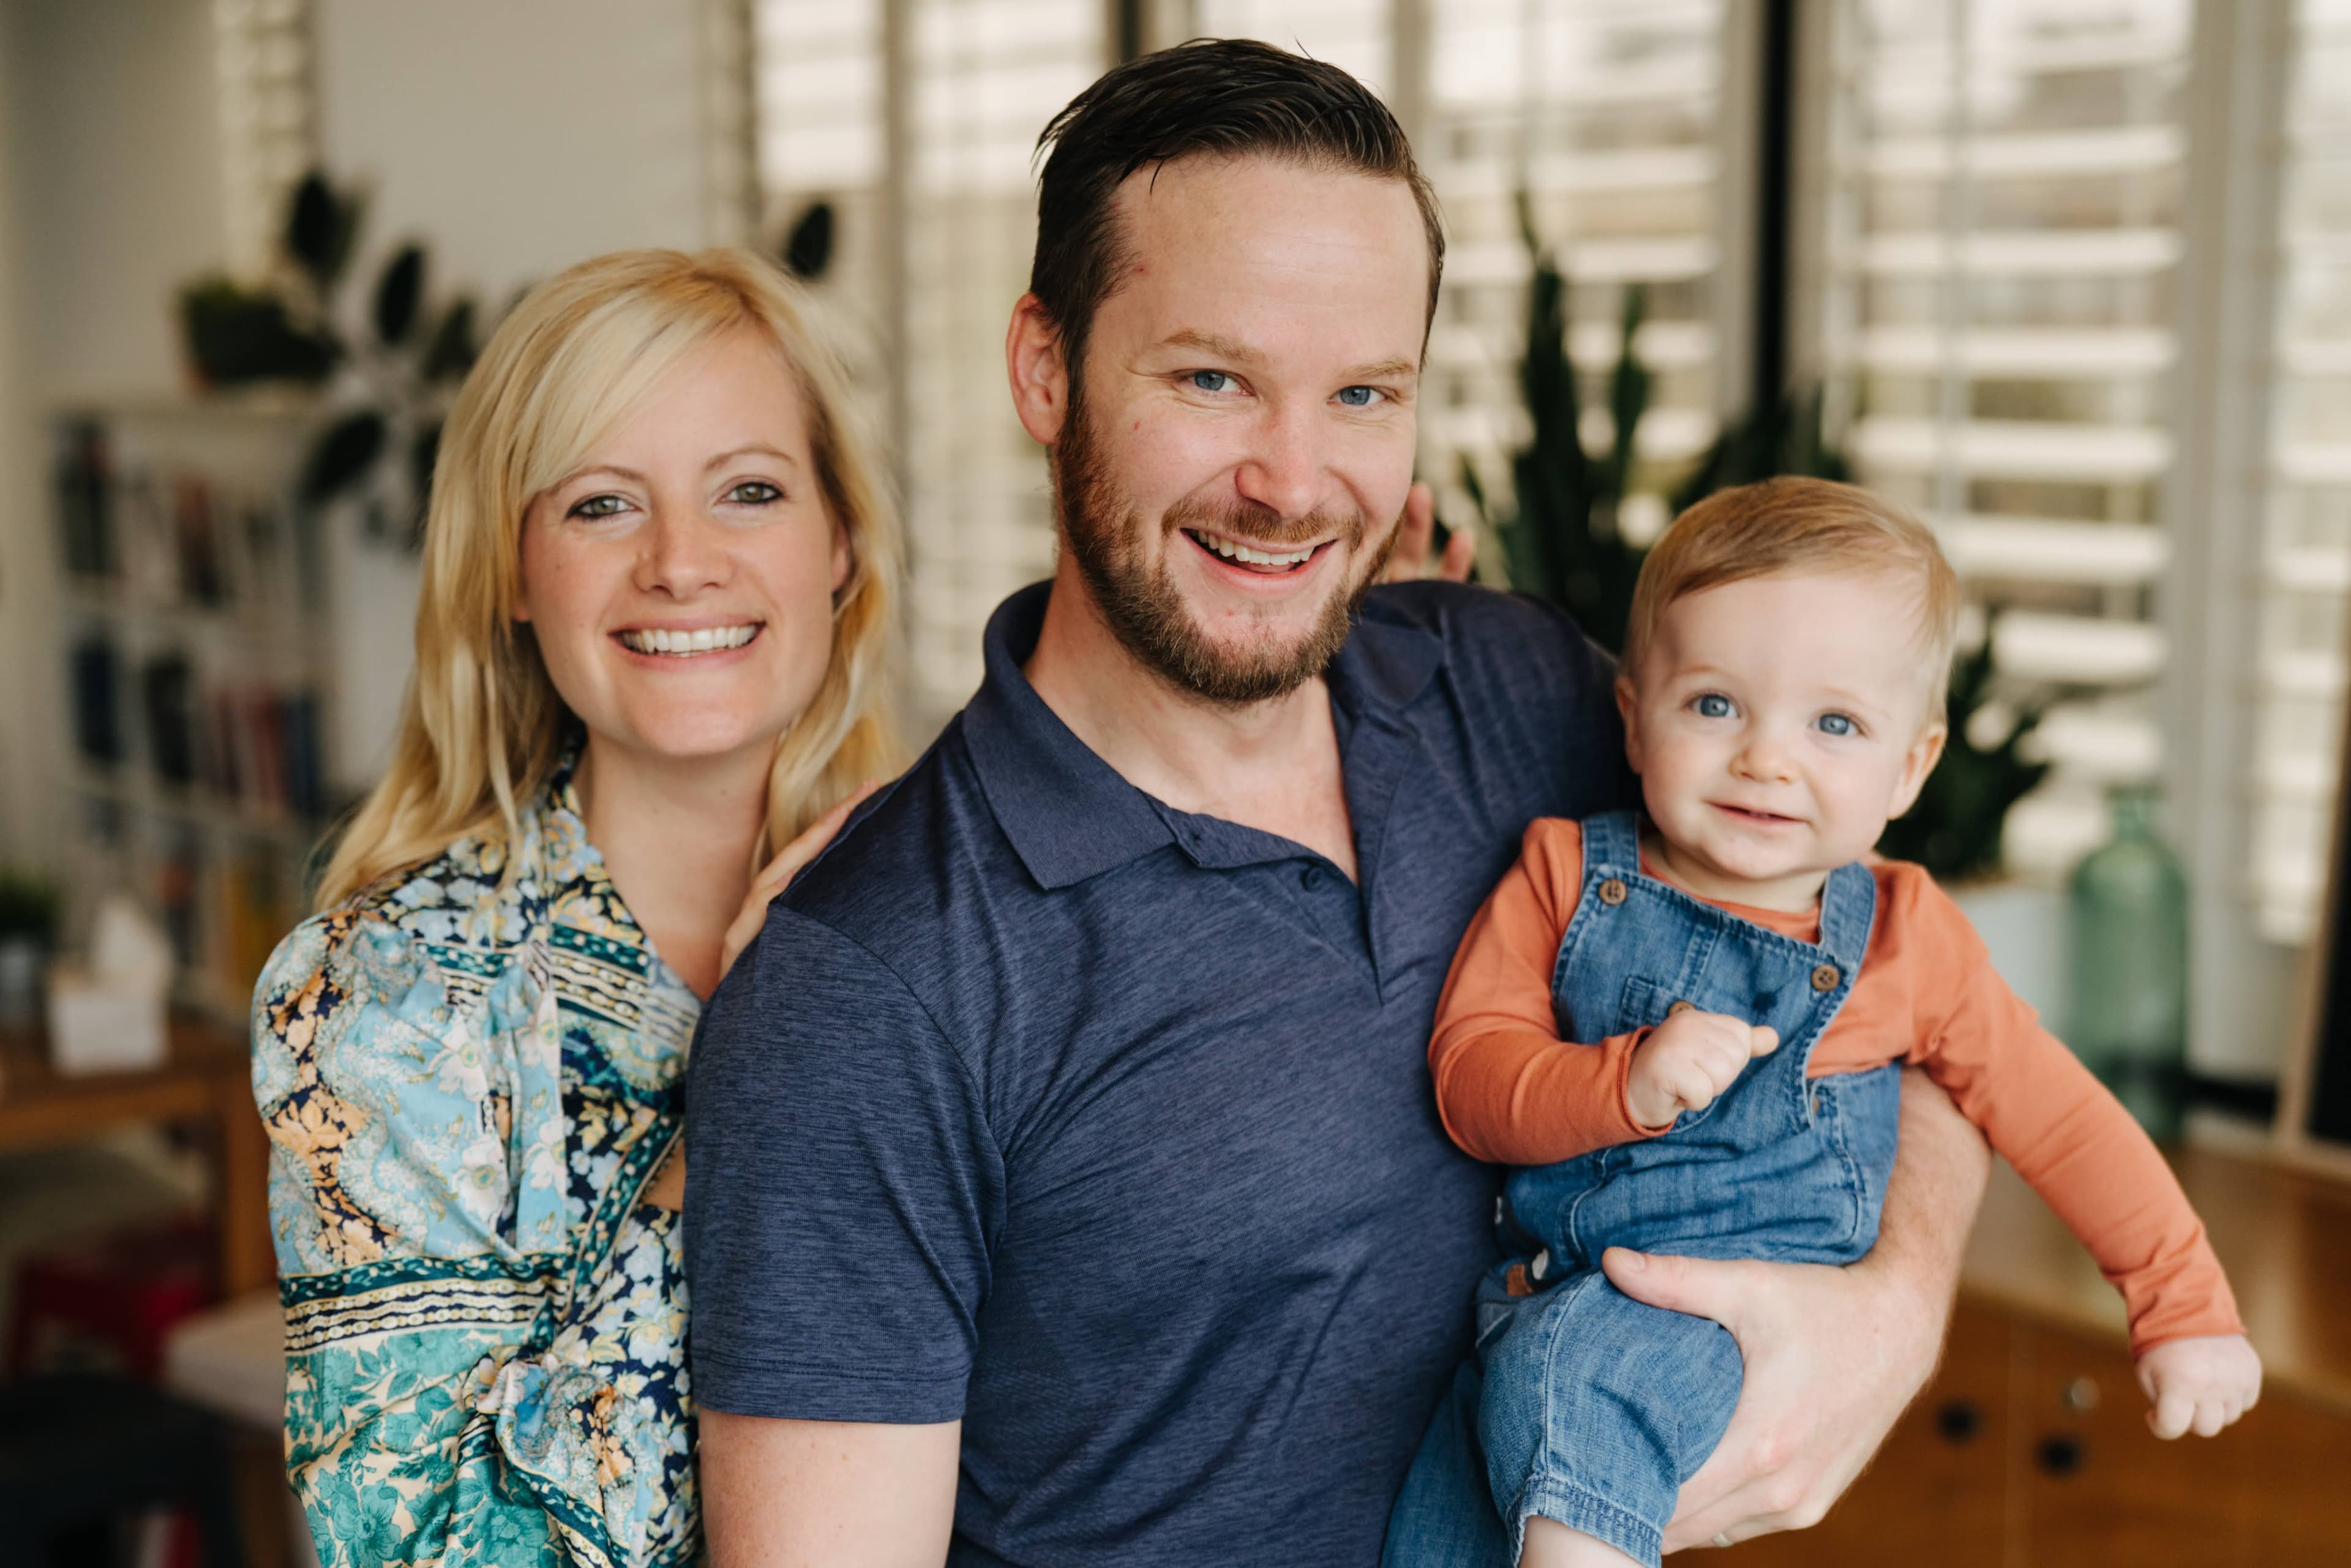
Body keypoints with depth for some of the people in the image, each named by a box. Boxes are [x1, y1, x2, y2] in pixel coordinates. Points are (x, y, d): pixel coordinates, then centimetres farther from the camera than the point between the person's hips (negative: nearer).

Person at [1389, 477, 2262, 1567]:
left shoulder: (1902, 939, 2)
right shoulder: (1567, 878, 1)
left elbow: (2060, 1119, 11)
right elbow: (1468, 1076, -6)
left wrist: (2185, 1306, 11)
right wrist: (1630, 1081, -23)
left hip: (1759, 1313, -4)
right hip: (1540, 1289, 4)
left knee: (1570, 1366, -31)